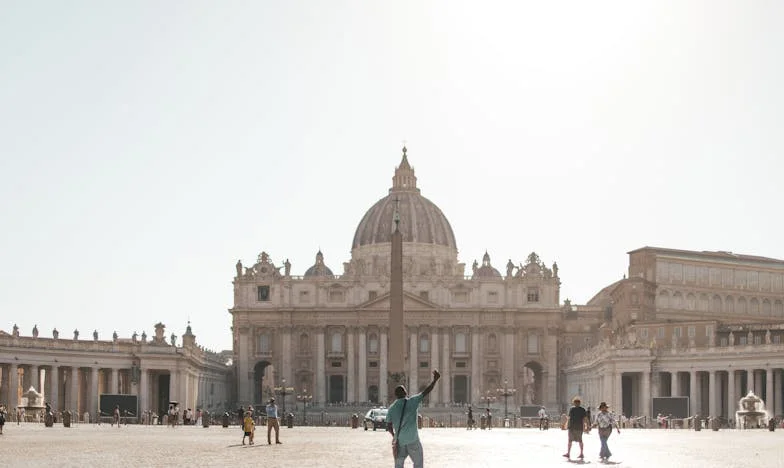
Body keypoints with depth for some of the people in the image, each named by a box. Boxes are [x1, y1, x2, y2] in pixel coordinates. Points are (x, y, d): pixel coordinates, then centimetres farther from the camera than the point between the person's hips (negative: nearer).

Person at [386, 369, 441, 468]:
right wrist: (435, 380, 3)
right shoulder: (412, 402, -5)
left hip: (399, 440, 3)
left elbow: (389, 426, 7)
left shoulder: (391, 408, 5)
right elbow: (425, 392, -5)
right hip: (412, 439, -3)